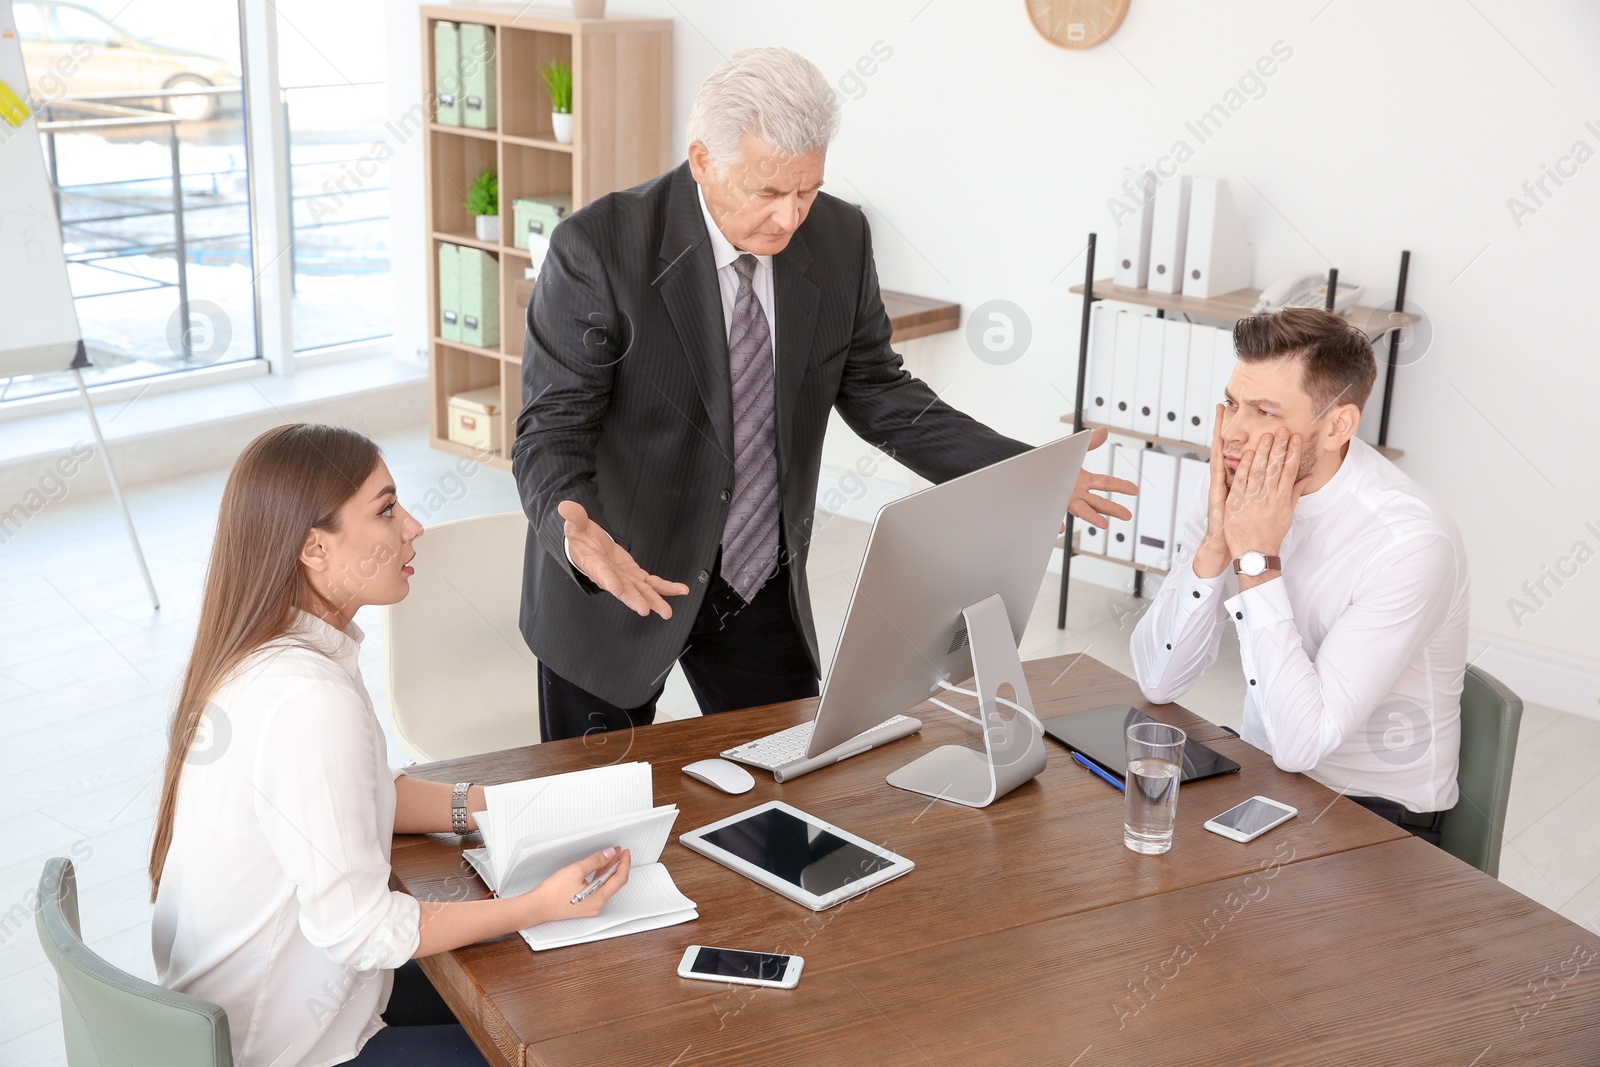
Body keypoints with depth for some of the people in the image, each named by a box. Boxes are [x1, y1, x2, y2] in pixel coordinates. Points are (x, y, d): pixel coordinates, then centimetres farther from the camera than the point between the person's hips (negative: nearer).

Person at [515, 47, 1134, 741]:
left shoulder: (839, 239, -7)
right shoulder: (598, 249, -21)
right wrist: (575, 534, -41)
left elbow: (876, 393, 3)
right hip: (615, 581, -3)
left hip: (763, 582, 4)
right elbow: (552, 429, -19)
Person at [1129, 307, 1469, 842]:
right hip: (1263, 778, 6)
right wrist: (1217, 543, -20)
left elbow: (1302, 743, -28)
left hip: (1375, 813, -6)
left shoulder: (1410, 542, -24)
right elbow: (1157, 681, -8)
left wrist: (1257, 558, -26)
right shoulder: (1236, 489, -6)